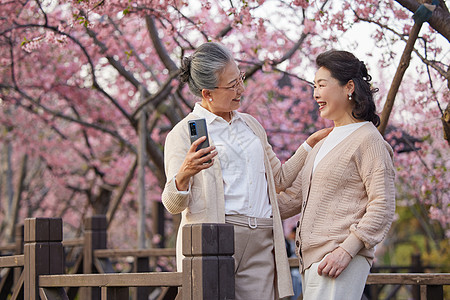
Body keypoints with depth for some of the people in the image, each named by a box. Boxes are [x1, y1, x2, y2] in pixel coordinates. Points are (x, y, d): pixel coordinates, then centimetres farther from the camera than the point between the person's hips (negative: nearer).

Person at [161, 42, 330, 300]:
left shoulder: (251, 125, 22)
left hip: (260, 243, 5)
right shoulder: (184, 133, 2)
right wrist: (184, 175, -27)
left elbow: (280, 178, 30)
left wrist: (311, 142, 22)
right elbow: (173, 204, -6)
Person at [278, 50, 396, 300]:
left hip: (341, 260, -8)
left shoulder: (368, 140, -5)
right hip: (311, 257, 8)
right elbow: (294, 197, 23)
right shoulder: (323, 143, 22)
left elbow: (383, 206, -13)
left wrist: (346, 250, -19)